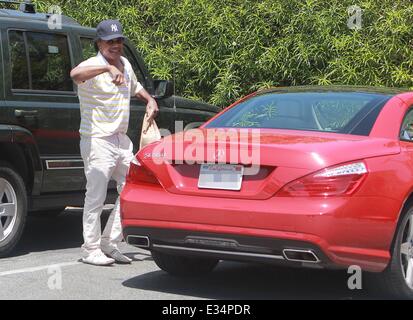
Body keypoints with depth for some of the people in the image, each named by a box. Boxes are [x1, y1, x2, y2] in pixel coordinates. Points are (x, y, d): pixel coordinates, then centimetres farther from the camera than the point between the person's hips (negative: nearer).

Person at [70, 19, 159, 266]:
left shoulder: (125, 64, 12)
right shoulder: (94, 66, -13)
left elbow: (135, 86, 32)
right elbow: (76, 74, -39)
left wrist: (150, 100, 12)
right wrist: (108, 68, -49)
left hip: (122, 140, 8)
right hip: (97, 141, -8)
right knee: (96, 198, -5)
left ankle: (110, 243, 19)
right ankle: (91, 250, 6)